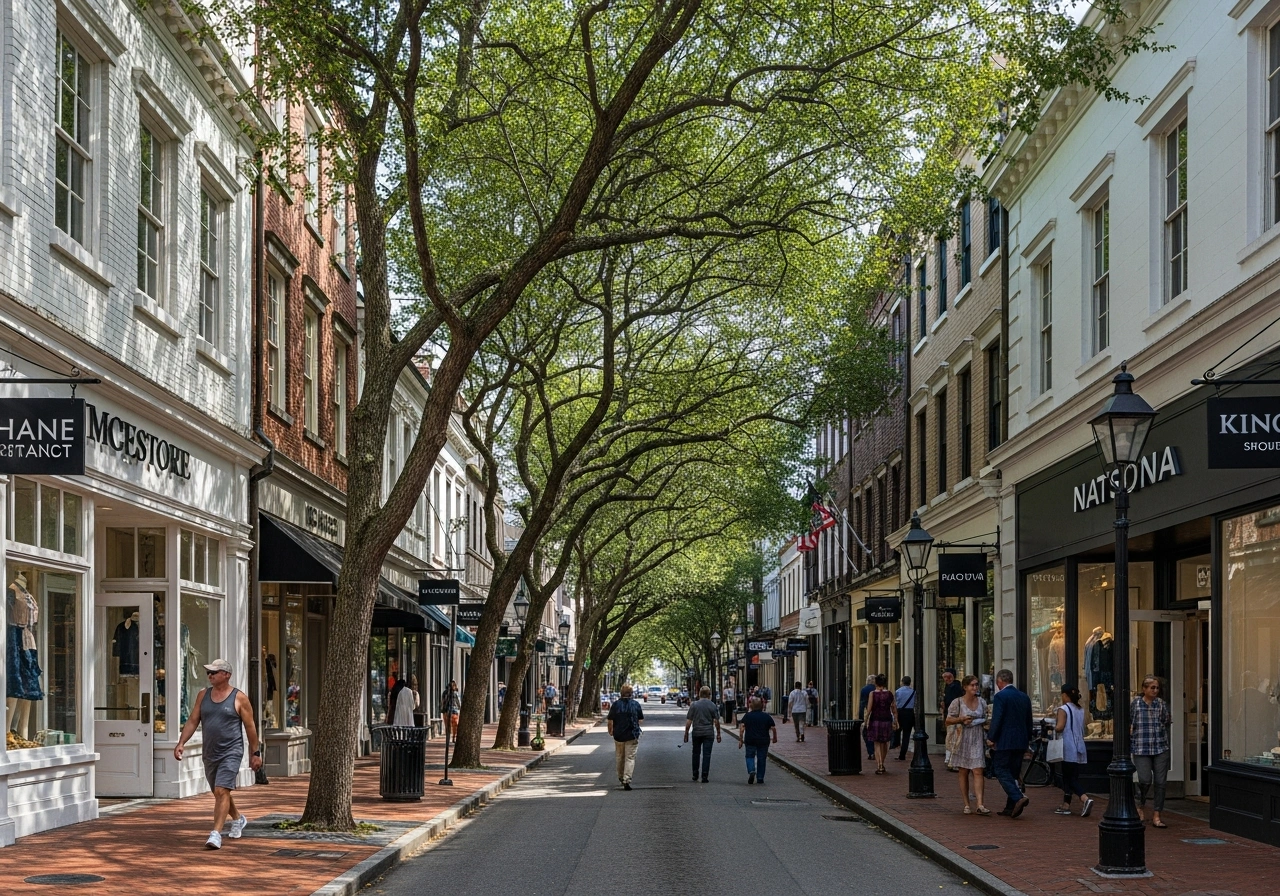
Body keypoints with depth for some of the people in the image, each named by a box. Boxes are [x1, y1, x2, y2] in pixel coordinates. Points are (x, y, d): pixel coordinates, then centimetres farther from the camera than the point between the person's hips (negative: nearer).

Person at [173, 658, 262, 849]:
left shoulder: (239, 698, -6)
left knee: (222, 791, -17)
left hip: (231, 752, -6)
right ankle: (238, 819, 44)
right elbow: (192, 721, 7)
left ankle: (216, 834, -19)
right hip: (210, 753, 6)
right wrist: (181, 743, -5)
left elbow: (250, 727, -2)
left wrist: (255, 753, -1)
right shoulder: (203, 695, 7)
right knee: (219, 792, 19)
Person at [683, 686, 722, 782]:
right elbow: (716, 721, -3)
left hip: (696, 732, 1)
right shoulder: (712, 706, -2)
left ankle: (695, 775, 22)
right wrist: (718, 734, 5)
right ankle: (704, 777, -4)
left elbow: (689, 721, -3)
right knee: (706, 755, 0)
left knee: (696, 753, 16)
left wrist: (686, 733, 4)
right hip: (709, 733, -1)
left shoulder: (694, 705, -2)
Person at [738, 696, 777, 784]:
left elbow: (742, 727, -8)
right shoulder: (767, 716, 2)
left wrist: (740, 739, -6)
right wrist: (775, 738, 15)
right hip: (763, 741, 1)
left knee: (750, 756, 11)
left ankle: (751, 770, -16)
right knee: (761, 759, 8)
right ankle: (760, 778, 9)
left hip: (750, 740, -1)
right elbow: (773, 728, 0)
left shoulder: (747, 716, 1)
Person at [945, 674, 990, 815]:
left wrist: (983, 722, -2)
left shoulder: (982, 702, 7)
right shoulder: (957, 702, -2)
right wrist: (961, 719, -15)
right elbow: (947, 720, 0)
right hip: (962, 739, -2)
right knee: (964, 773, 4)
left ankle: (980, 804, -15)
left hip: (977, 740, 2)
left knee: (978, 772, -9)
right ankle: (967, 805, 11)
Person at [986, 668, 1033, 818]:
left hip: (1004, 741, -7)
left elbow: (996, 720, -16)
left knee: (1002, 772, -4)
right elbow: (1029, 721, 16)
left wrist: (991, 738, -8)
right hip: (1021, 742, 7)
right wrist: (1028, 739, 24)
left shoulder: (1000, 696, -11)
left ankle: (1018, 797, -22)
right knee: (1013, 773, 13)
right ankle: (1011, 807, 14)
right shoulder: (1024, 697, 11)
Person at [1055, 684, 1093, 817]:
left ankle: (1086, 799, -27)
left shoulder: (1063, 709, -9)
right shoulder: (1081, 710, 13)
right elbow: (1083, 731, 14)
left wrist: (1053, 727, 1)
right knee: (1071, 778, 13)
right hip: (1079, 749, 7)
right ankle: (1066, 805, 16)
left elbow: (1060, 727, -18)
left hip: (1068, 749, -7)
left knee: (1070, 779, -7)